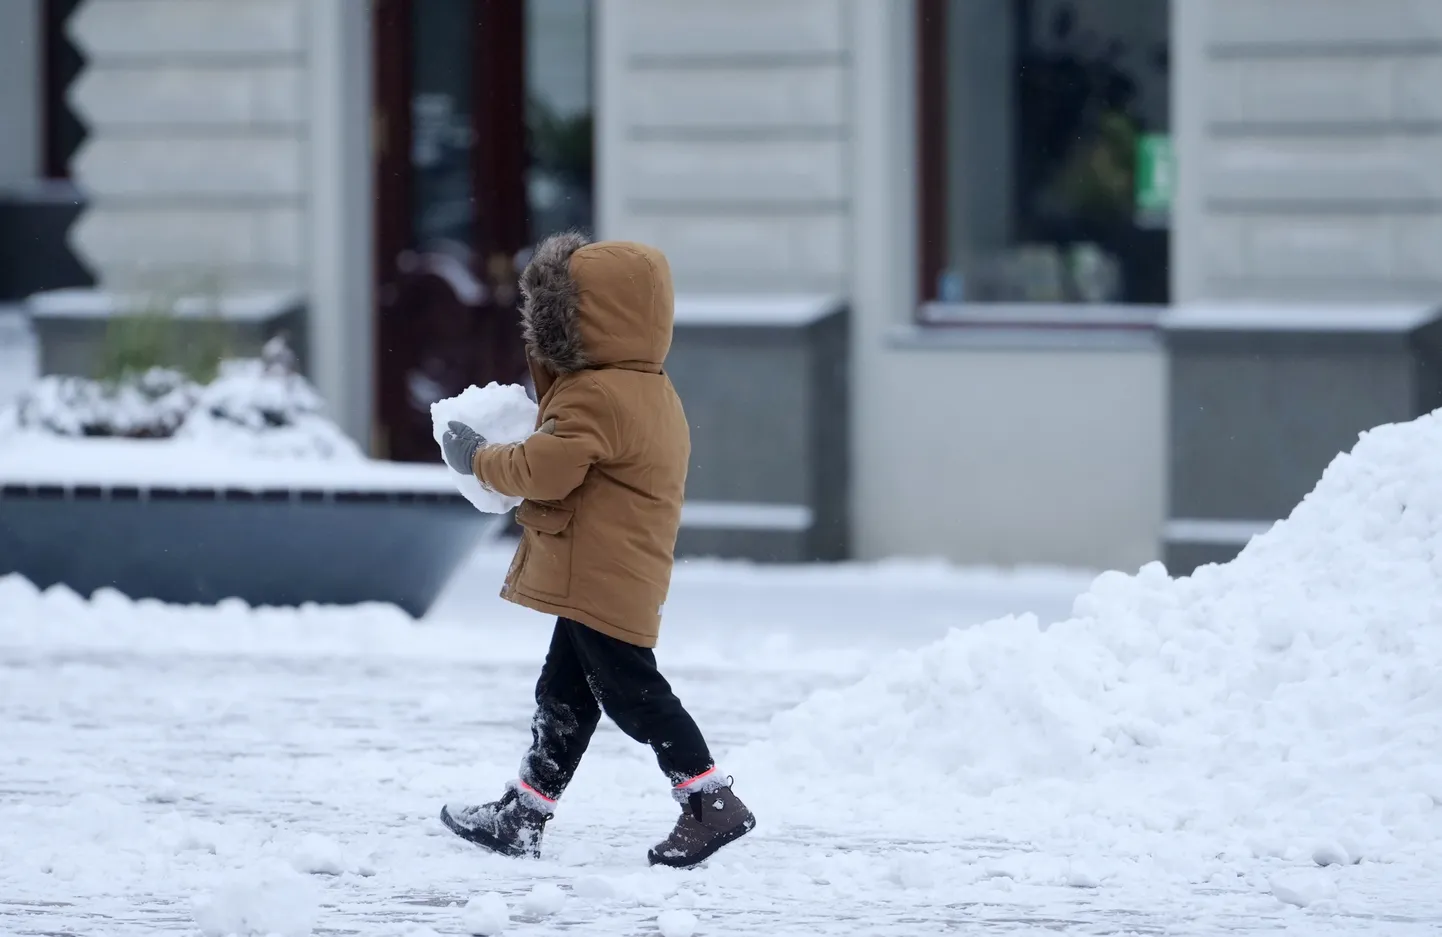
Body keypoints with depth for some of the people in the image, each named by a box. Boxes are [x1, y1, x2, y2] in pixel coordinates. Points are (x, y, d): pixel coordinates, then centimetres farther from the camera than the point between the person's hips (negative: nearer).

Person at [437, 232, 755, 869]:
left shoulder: (595, 397, -20)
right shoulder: (652, 391, 14)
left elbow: (544, 470, -23)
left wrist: (478, 459, -6)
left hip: (601, 581, -11)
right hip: (613, 583, 11)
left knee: (631, 693, -7)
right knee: (563, 695, 15)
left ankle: (712, 804, -6)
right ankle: (522, 816, 23)